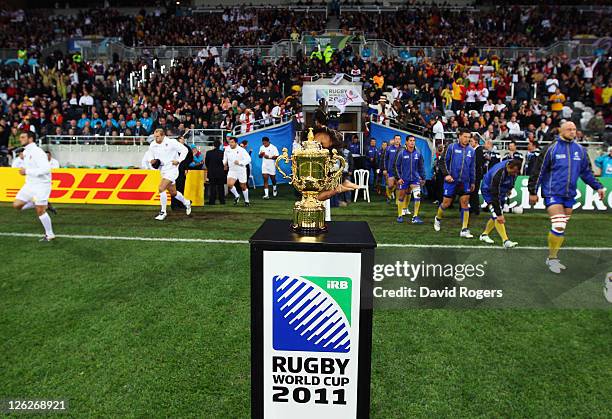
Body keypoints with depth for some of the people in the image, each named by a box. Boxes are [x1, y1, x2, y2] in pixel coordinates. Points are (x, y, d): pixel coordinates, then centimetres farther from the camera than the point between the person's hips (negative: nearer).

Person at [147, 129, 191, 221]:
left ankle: (163, 212, -6)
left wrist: (178, 160, -15)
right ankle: (187, 203, 43)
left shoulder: (171, 142, -13)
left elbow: (184, 149, -6)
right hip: (163, 171, 7)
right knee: (173, 193, 16)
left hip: (171, 169, -7)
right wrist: (151, 161, -6)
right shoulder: (152, 145, 2)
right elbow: (150, 155, 17)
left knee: (161, 188, -20)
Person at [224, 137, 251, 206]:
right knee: (229, 184, -20)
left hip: (241, 171, -3)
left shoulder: (241, 150, -15)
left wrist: (240, 162, -24)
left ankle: (246, 201, 30)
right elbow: (225, 157, 20)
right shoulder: (227, 149, 0)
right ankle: (236, 196, 7)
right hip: (232, 170, 3)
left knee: (243, 187, 9)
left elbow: (248, 159, -15)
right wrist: (225, 163, 3)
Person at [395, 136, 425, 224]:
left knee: (417, 196, -12)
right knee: (401, 197, 8)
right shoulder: (402, 153, -6)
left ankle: (415, 217, -3)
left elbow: (421, 166, 8)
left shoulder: (418, 153, -1)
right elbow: (397, 166, 1)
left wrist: (423, 178, 9)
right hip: (404, 179, -1)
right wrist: (399, 177, -5)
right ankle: (400, 216, 25)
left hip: (415, 178, 1)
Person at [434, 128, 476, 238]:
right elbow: (443, 161, -2)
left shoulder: (471, 150, 9)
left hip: (465, 182, 3)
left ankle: (464, 230, 4)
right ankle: (438, 219, 33)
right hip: (451, 181, -3)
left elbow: (473, 168, 16)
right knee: (446, 203, 3)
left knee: (465, 204, -1)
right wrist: (446, 174, -13)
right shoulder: (452, 147, -3)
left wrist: (472, 182, 15)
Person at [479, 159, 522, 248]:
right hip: (489, 191, -8)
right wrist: (499, 214, -37)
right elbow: (495, 196, -37)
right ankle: (506, 241, -24)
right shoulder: (498, 173, -38)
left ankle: (484, 235, 26)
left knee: (496, 216, 10)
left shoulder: (513, 167, -17)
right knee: (497, 216, -20)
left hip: (501, 191, 8)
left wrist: (510, 188, 18)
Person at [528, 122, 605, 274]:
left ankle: (553, 258, 22)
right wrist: (533, 192, -6)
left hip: (569, 195, 6)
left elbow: (586, 172, 19)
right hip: (553, 194, -5)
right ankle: (552, 258, 0)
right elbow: (538, 171, -6)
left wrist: (598, 187, 13)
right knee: (558, 226, -16)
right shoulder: (551, 149, -7)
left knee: (561, 228, 10)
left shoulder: (580, 150, 9)